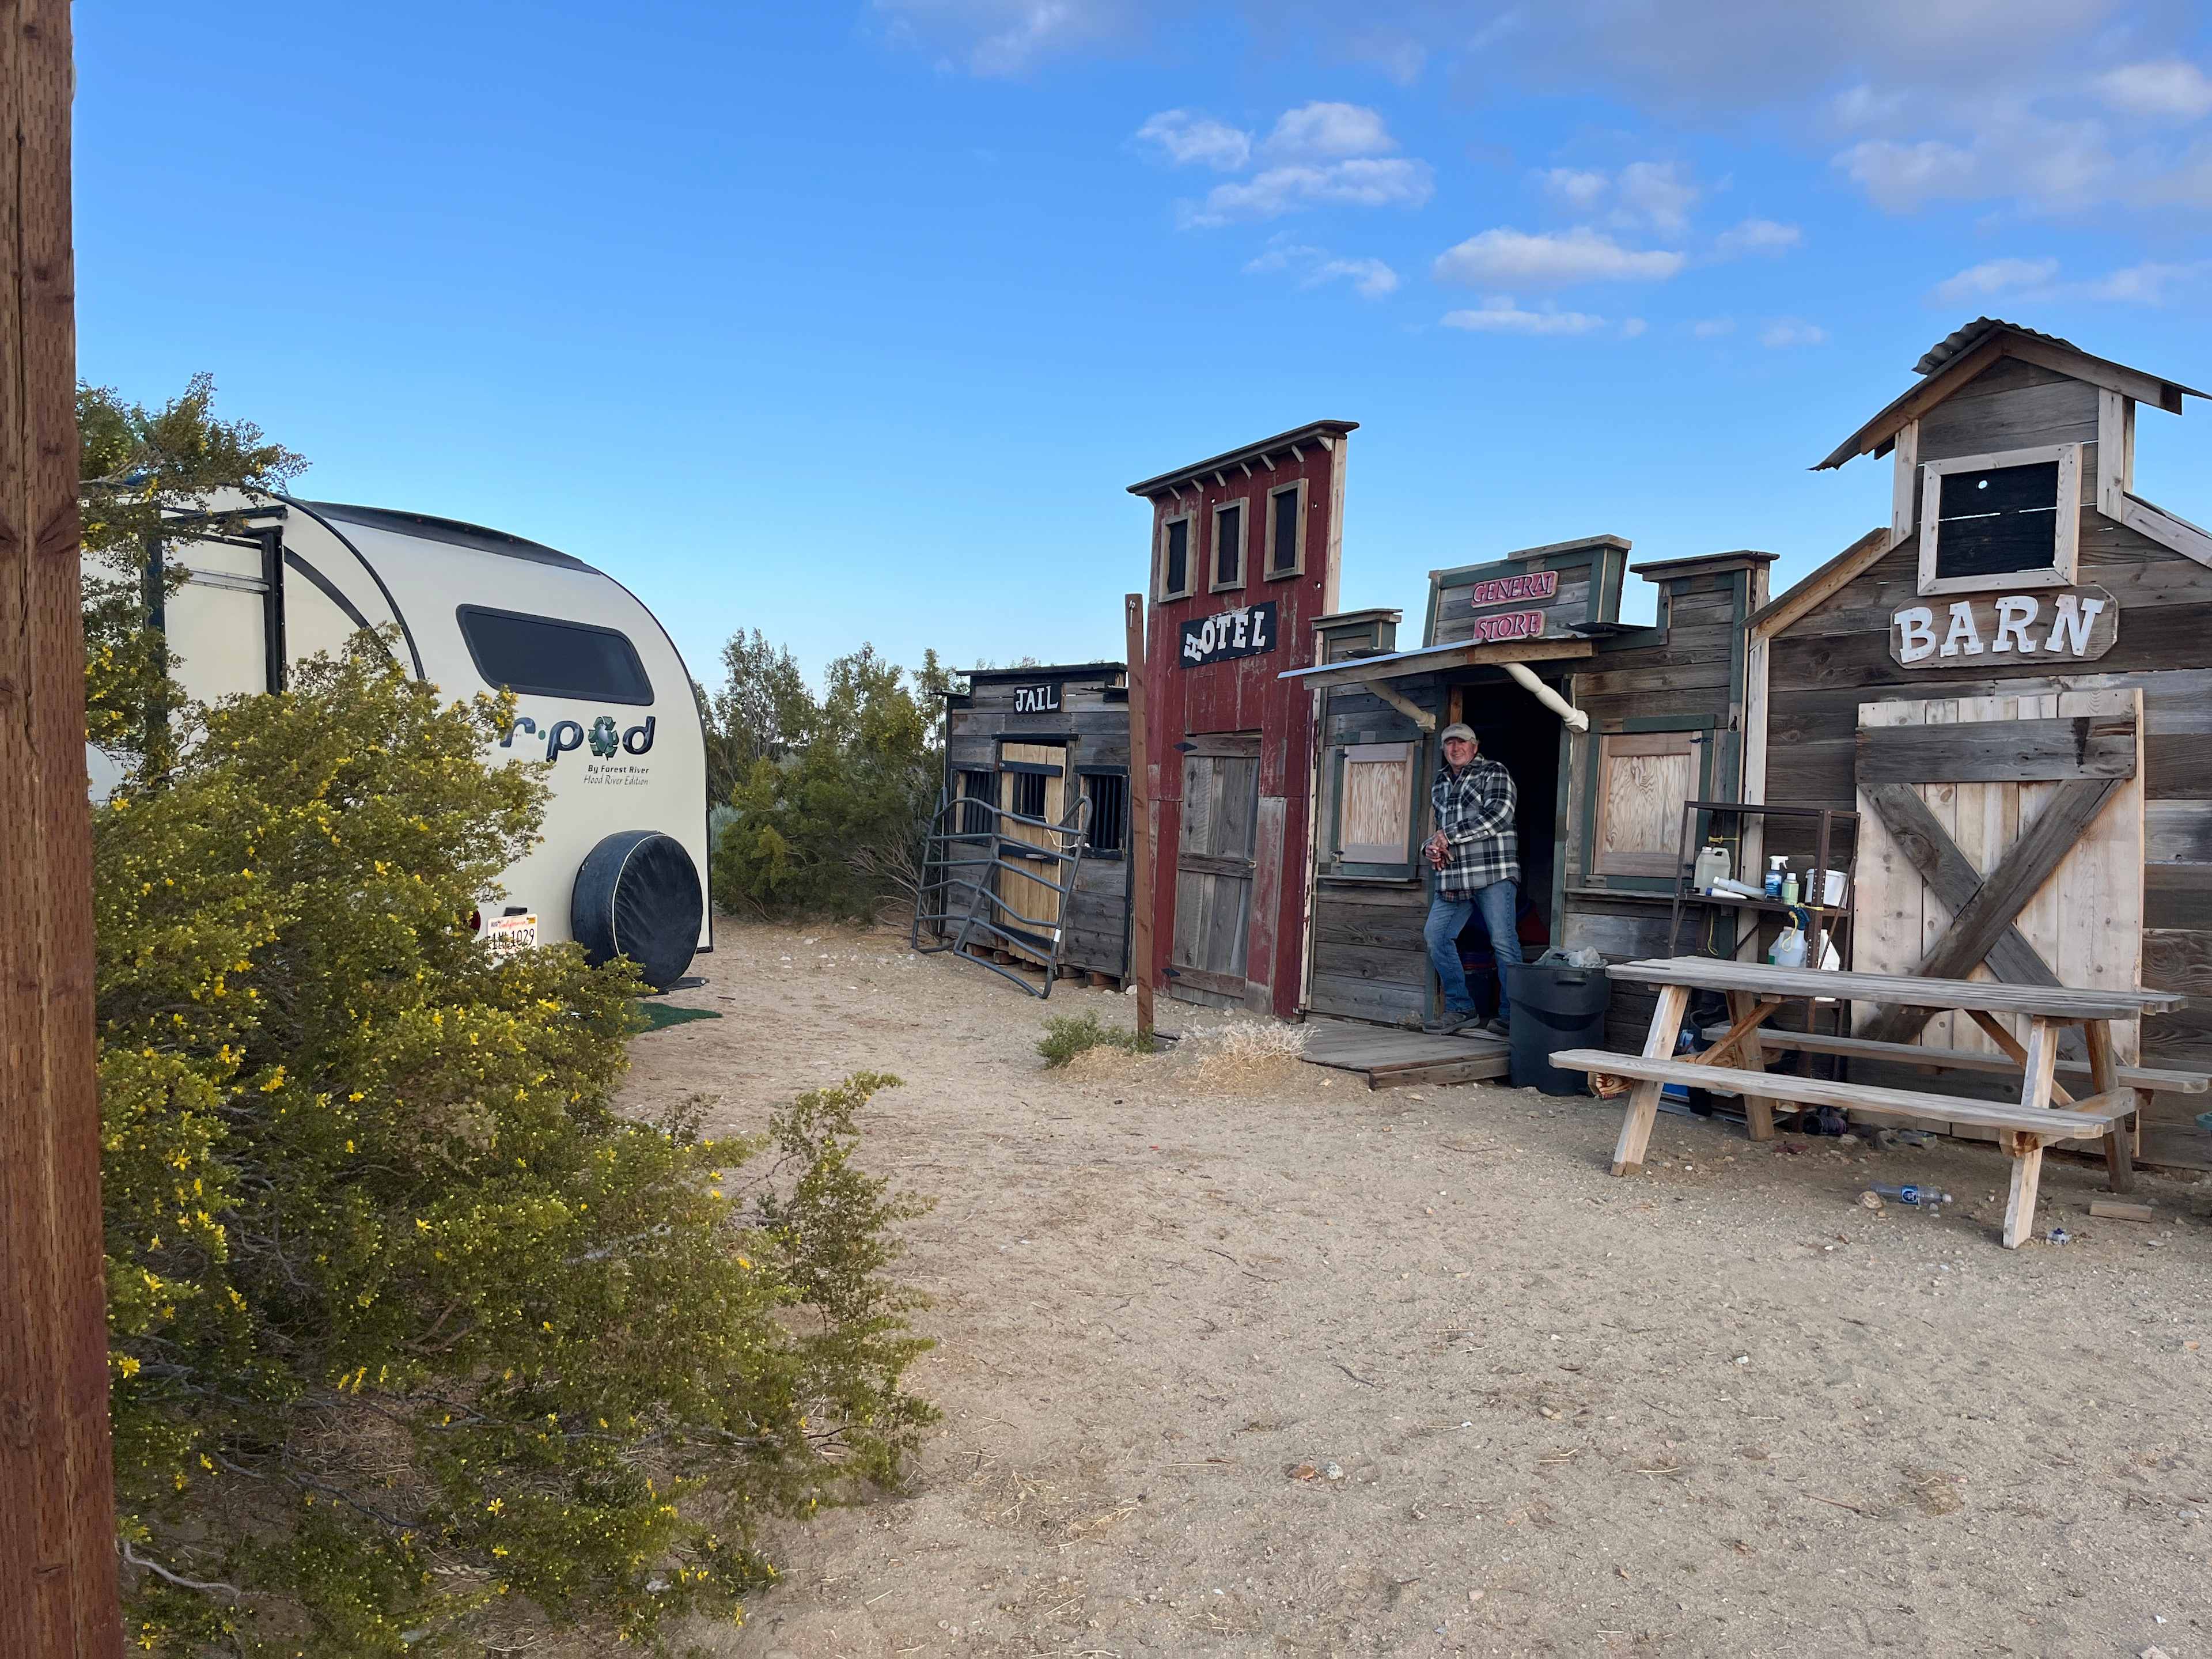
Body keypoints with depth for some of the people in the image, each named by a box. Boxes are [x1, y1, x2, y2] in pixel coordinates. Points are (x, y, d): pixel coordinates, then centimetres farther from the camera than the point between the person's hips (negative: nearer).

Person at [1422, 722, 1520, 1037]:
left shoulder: (1494, 773, 1)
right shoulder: (1440, 783, 21)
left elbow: (1498, 816, -13)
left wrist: (1449, 836, -11)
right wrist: (1431, 846, 7)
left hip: (1493, 872, -7)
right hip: (1452, 876, 7)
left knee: (1503, 941, -9)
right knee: (1435, 935, 1)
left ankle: (1512, 1015, -3)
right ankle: (1460, 1008, 11)